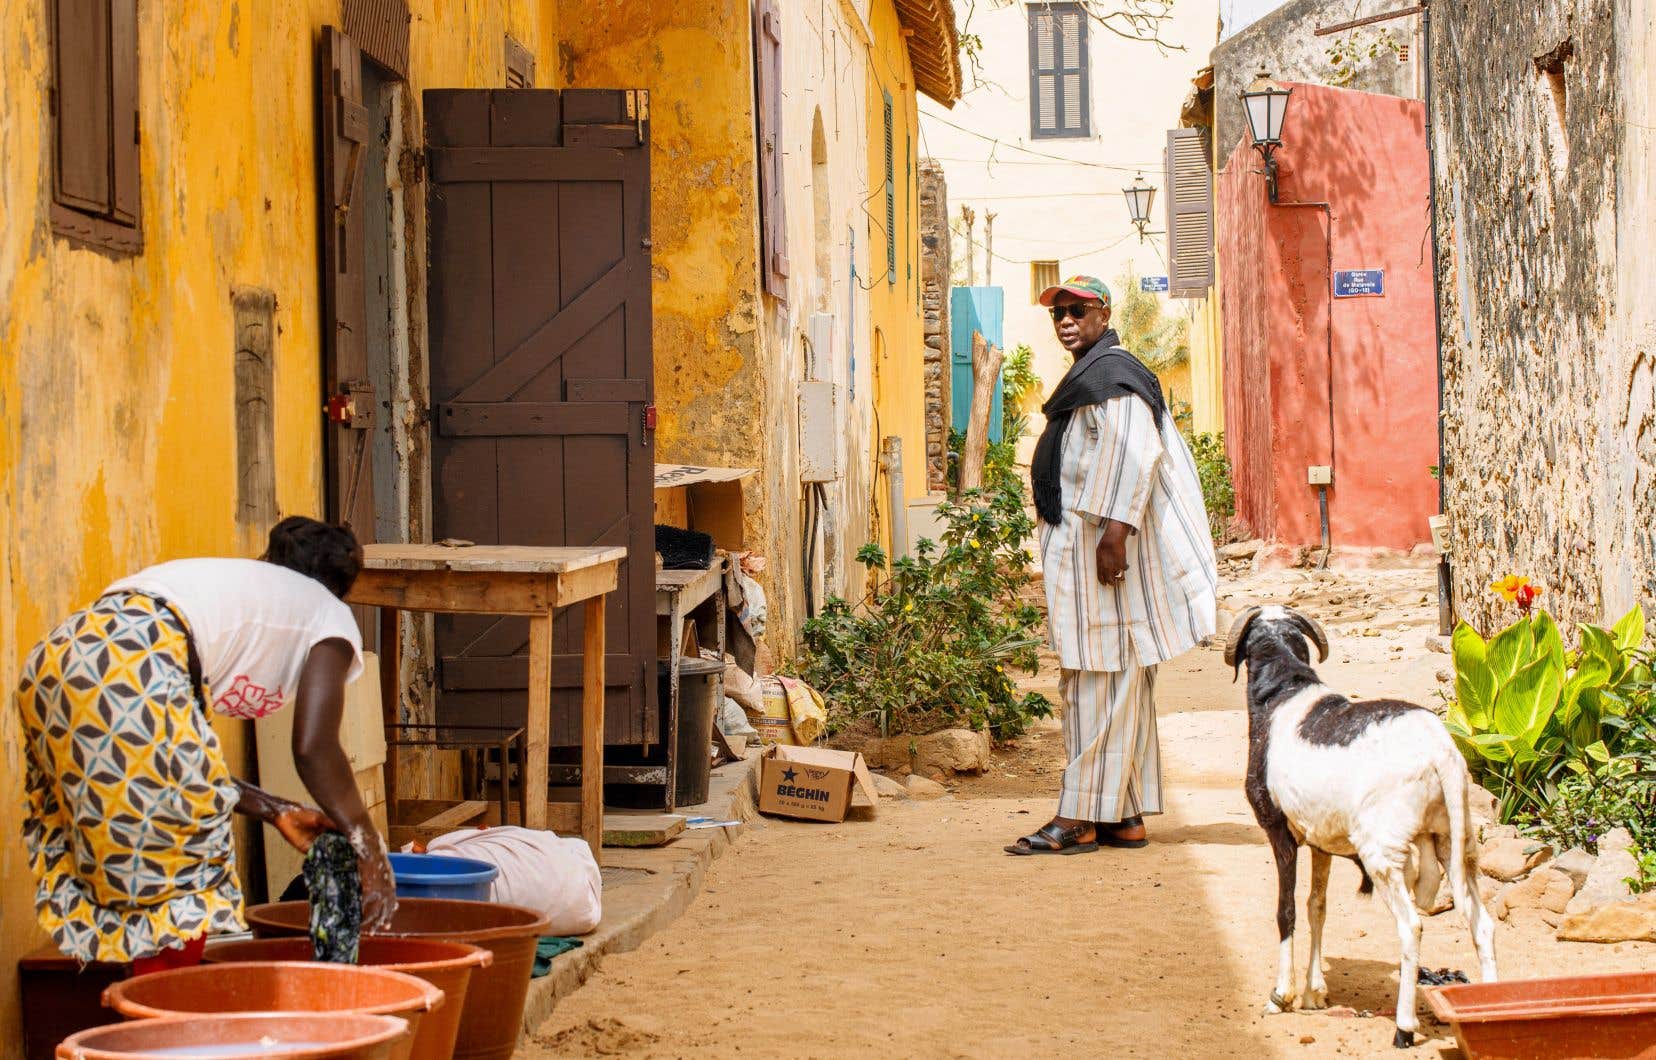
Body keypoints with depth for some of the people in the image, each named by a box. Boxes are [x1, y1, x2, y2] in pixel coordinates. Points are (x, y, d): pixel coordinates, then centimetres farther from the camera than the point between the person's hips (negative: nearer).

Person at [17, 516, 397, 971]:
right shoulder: (328, 613, 20)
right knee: (180, 880, 4)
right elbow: (314, 747, 4)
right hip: (132, 673, -7)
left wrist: (275, 811, 35)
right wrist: (371, 853, 12)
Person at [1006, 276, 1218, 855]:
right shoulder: (1093, 374, 22)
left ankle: (1079, 818, -9)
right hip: (1080, 542, 11)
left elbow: (1136, 452, -22)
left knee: (1097, 678, -10)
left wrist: (1115, 532, -28)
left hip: (1101, 543, -11)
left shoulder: (1110, 374, -11)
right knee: (1121, 682, 10)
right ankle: (1126, 817, 12)